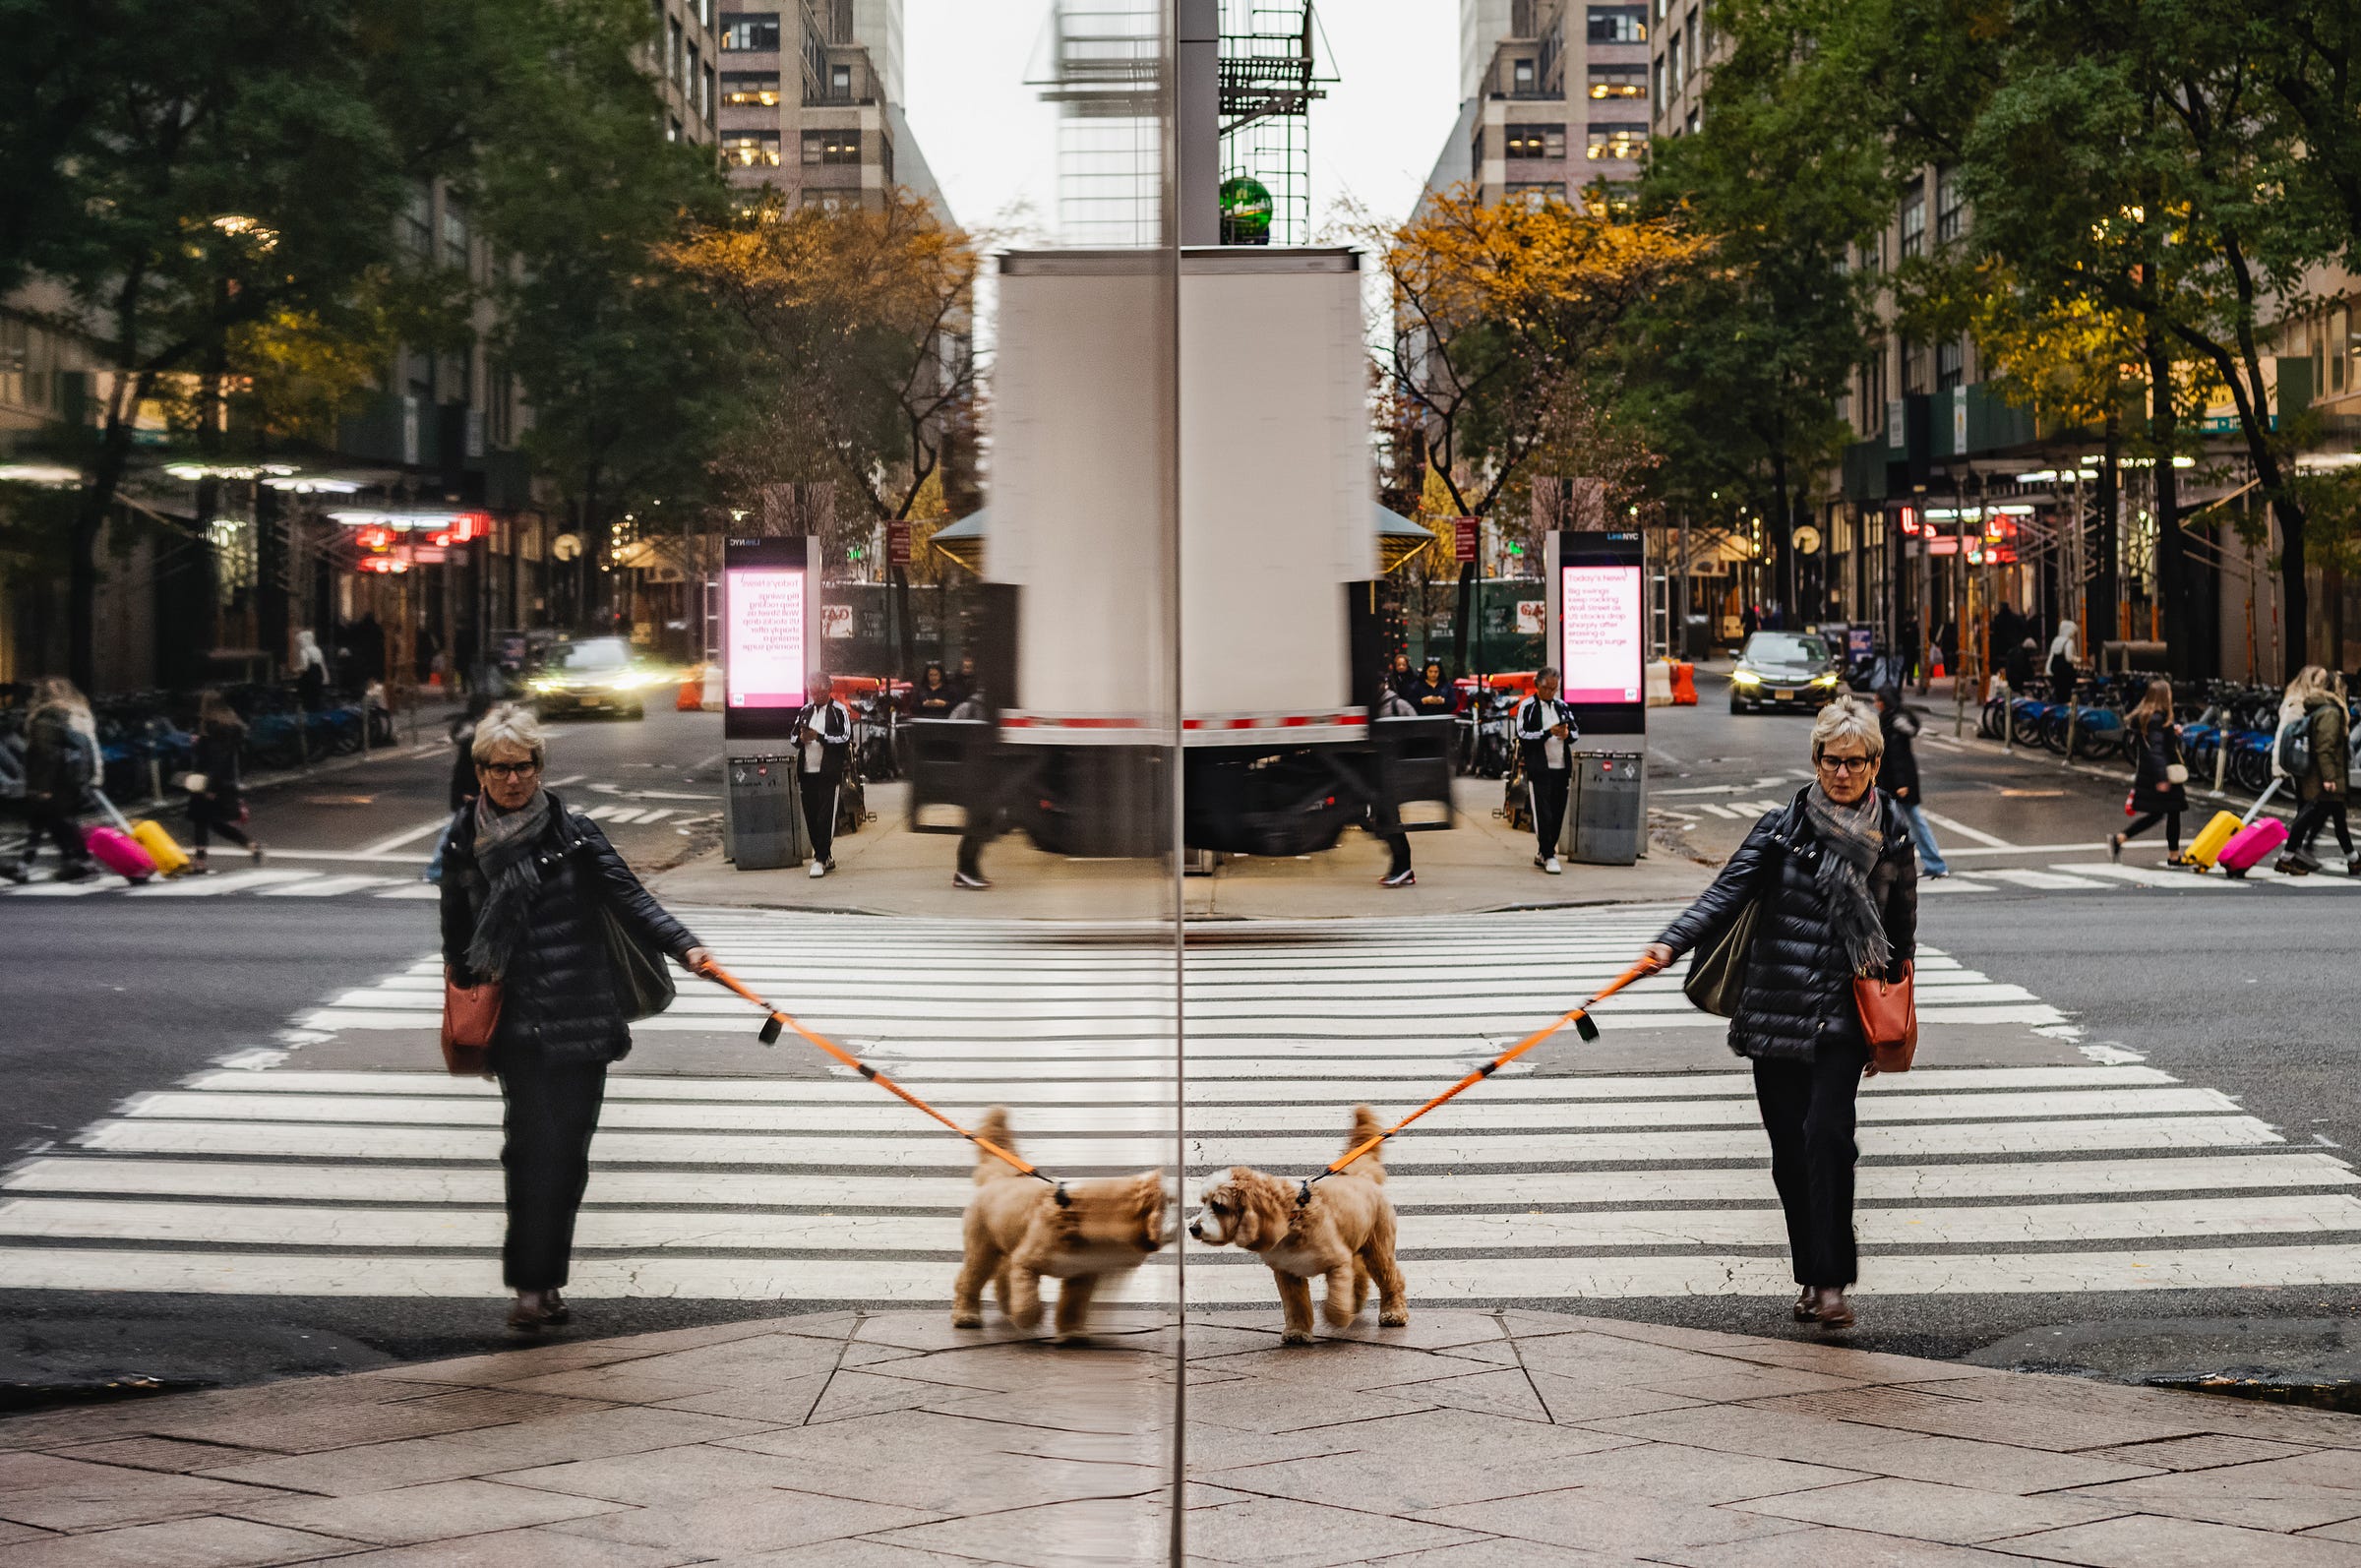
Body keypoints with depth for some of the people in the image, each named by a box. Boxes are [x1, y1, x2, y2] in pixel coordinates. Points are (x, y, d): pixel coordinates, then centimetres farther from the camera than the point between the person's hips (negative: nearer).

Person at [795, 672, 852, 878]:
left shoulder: (840, 711, 0)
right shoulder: (804, 711, 16)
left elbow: (846, 738, -9)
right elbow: (794, 738, 21)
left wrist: (819, 737, -17)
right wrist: (801, 739, -3)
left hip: (828, 773, -5)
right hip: (807, 772, 5)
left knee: (825, 817, -9)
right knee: (811, 817, 6)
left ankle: (820, 860, -7)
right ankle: (826, 857, 17)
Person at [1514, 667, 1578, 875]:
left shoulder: (1562, 706, 14)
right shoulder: (1527, 707, -2)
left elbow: (1577, 731, 19)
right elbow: (1523, 735, -10)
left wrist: (1568, 734, -4)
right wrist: (1548, 733, -19)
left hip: (1561, 768, 6)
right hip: (1539, 770, -5)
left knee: (1557, 815, 8)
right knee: (1543, 815, -9)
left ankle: (1542, 854, 20)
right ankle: (1549, 856, -4)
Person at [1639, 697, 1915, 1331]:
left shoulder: (1893, 838, 6)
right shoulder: (1782, 827, 1)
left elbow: (1902, 935, 15)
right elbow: (1728, 893, -8)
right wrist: (1671, 943, -26)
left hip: (1844, 1017, -1)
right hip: (1775, 1012, 1)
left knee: (1827, 1134, -17)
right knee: (1790, 1150, 4)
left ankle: (1833, 1282, -12)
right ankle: (1812, 1276, 17)